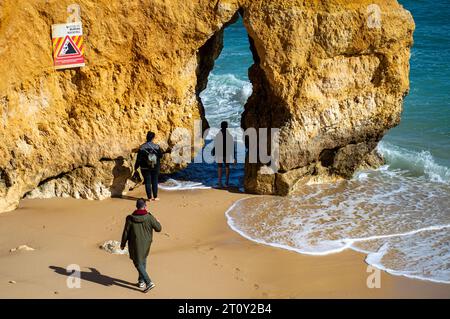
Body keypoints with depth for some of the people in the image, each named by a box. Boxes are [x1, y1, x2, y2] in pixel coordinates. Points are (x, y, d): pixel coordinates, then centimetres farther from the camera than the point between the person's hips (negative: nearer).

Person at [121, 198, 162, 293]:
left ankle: (148, 282, -6)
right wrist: (157, 222, 20)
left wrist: (122, 244, 8)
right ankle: (141, 281, 30)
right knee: (143, 261, 24)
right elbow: (158, 228, -3)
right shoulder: (149, 217, -14)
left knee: (138, 263, 6)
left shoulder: (130, 218, -15)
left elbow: (126, 233, -7)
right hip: (146, 245, 3)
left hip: (135, 245, -2)